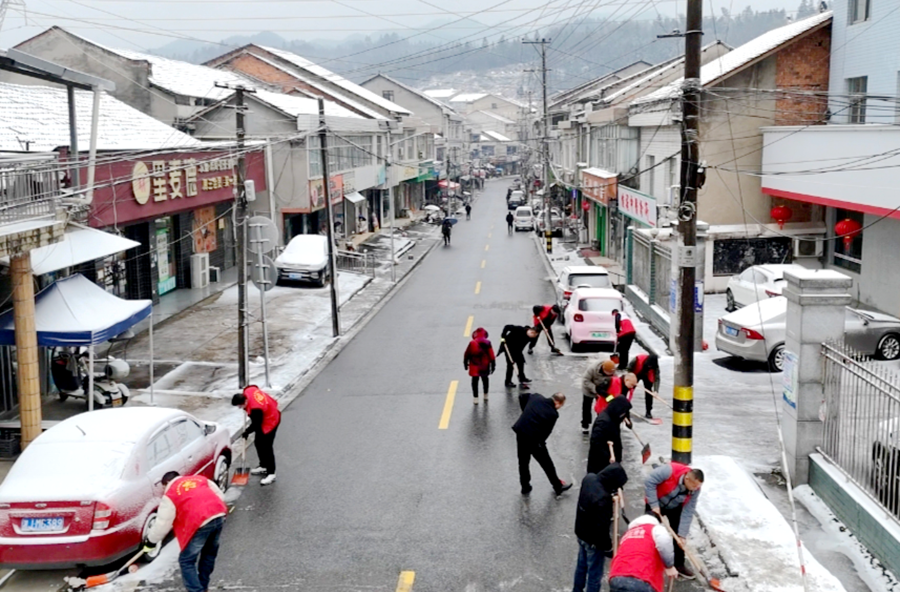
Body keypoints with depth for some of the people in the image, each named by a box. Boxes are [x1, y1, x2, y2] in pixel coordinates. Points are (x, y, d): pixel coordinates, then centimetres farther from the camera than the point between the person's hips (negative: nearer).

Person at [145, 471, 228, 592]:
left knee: (186, 561, 7)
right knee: (209, 553, 28)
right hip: (219, 515, 7)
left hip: (201, 523, -7)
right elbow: (220, 496, 24)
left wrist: (151, 541, 19)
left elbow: (163, 523, 7)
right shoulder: (200, 478, 24)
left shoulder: (170, 494, 9)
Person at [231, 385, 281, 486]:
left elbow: (256, 425, -24)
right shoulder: (248, 390, -18)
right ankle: (263, 466, 33)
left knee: (266, 447, -7)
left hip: (270, 422, -10)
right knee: (258, 443, 18)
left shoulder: (256, 409, -39)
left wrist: (246, 433, -7)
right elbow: (254, 387, 8)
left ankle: (271, 474, -1)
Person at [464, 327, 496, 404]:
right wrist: (493, 364, 3)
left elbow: (467, 354, -6)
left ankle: (476, 398, -1)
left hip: (474, 366, -2)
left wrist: (465, 363, 8)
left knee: (475, 381, 4)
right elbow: (491, 355, -7)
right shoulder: (487, 343, -10)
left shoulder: (472, 343, -14)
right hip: (484, 365, 2)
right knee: (485, 379, 22)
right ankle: (485, 396, 34)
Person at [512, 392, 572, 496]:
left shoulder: (536, 397, 2)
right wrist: (541, 442, 7)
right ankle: (558, 486, 32)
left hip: (520, 432, 5)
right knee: (547, 464, 15)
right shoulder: (553, 414, -12)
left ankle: (525, 487, 31)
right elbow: (547, 431, -9)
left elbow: (522, 396, 15)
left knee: (523, 462, 22)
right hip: (534, 438, -5)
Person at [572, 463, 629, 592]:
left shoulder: (589, 478, -14)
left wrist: (610, 514, 5)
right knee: (595, 575, 10)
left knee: (581, 565, 29)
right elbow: (602, 529, -29)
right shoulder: (602, 499, -39)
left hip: (581, 532, 9)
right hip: (593, 540, -9)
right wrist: (608, 548, -14)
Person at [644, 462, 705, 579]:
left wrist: (682, 535, -21)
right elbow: (649, 482, -32)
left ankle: (679, 564, 16)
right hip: (655, 504, -3)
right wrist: (654, 505, -30)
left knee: (678, 535, 0)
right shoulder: (670, 471, -40)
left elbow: (687, 513, -19)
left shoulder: (695, 489, -24)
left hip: (675, 508, 3)